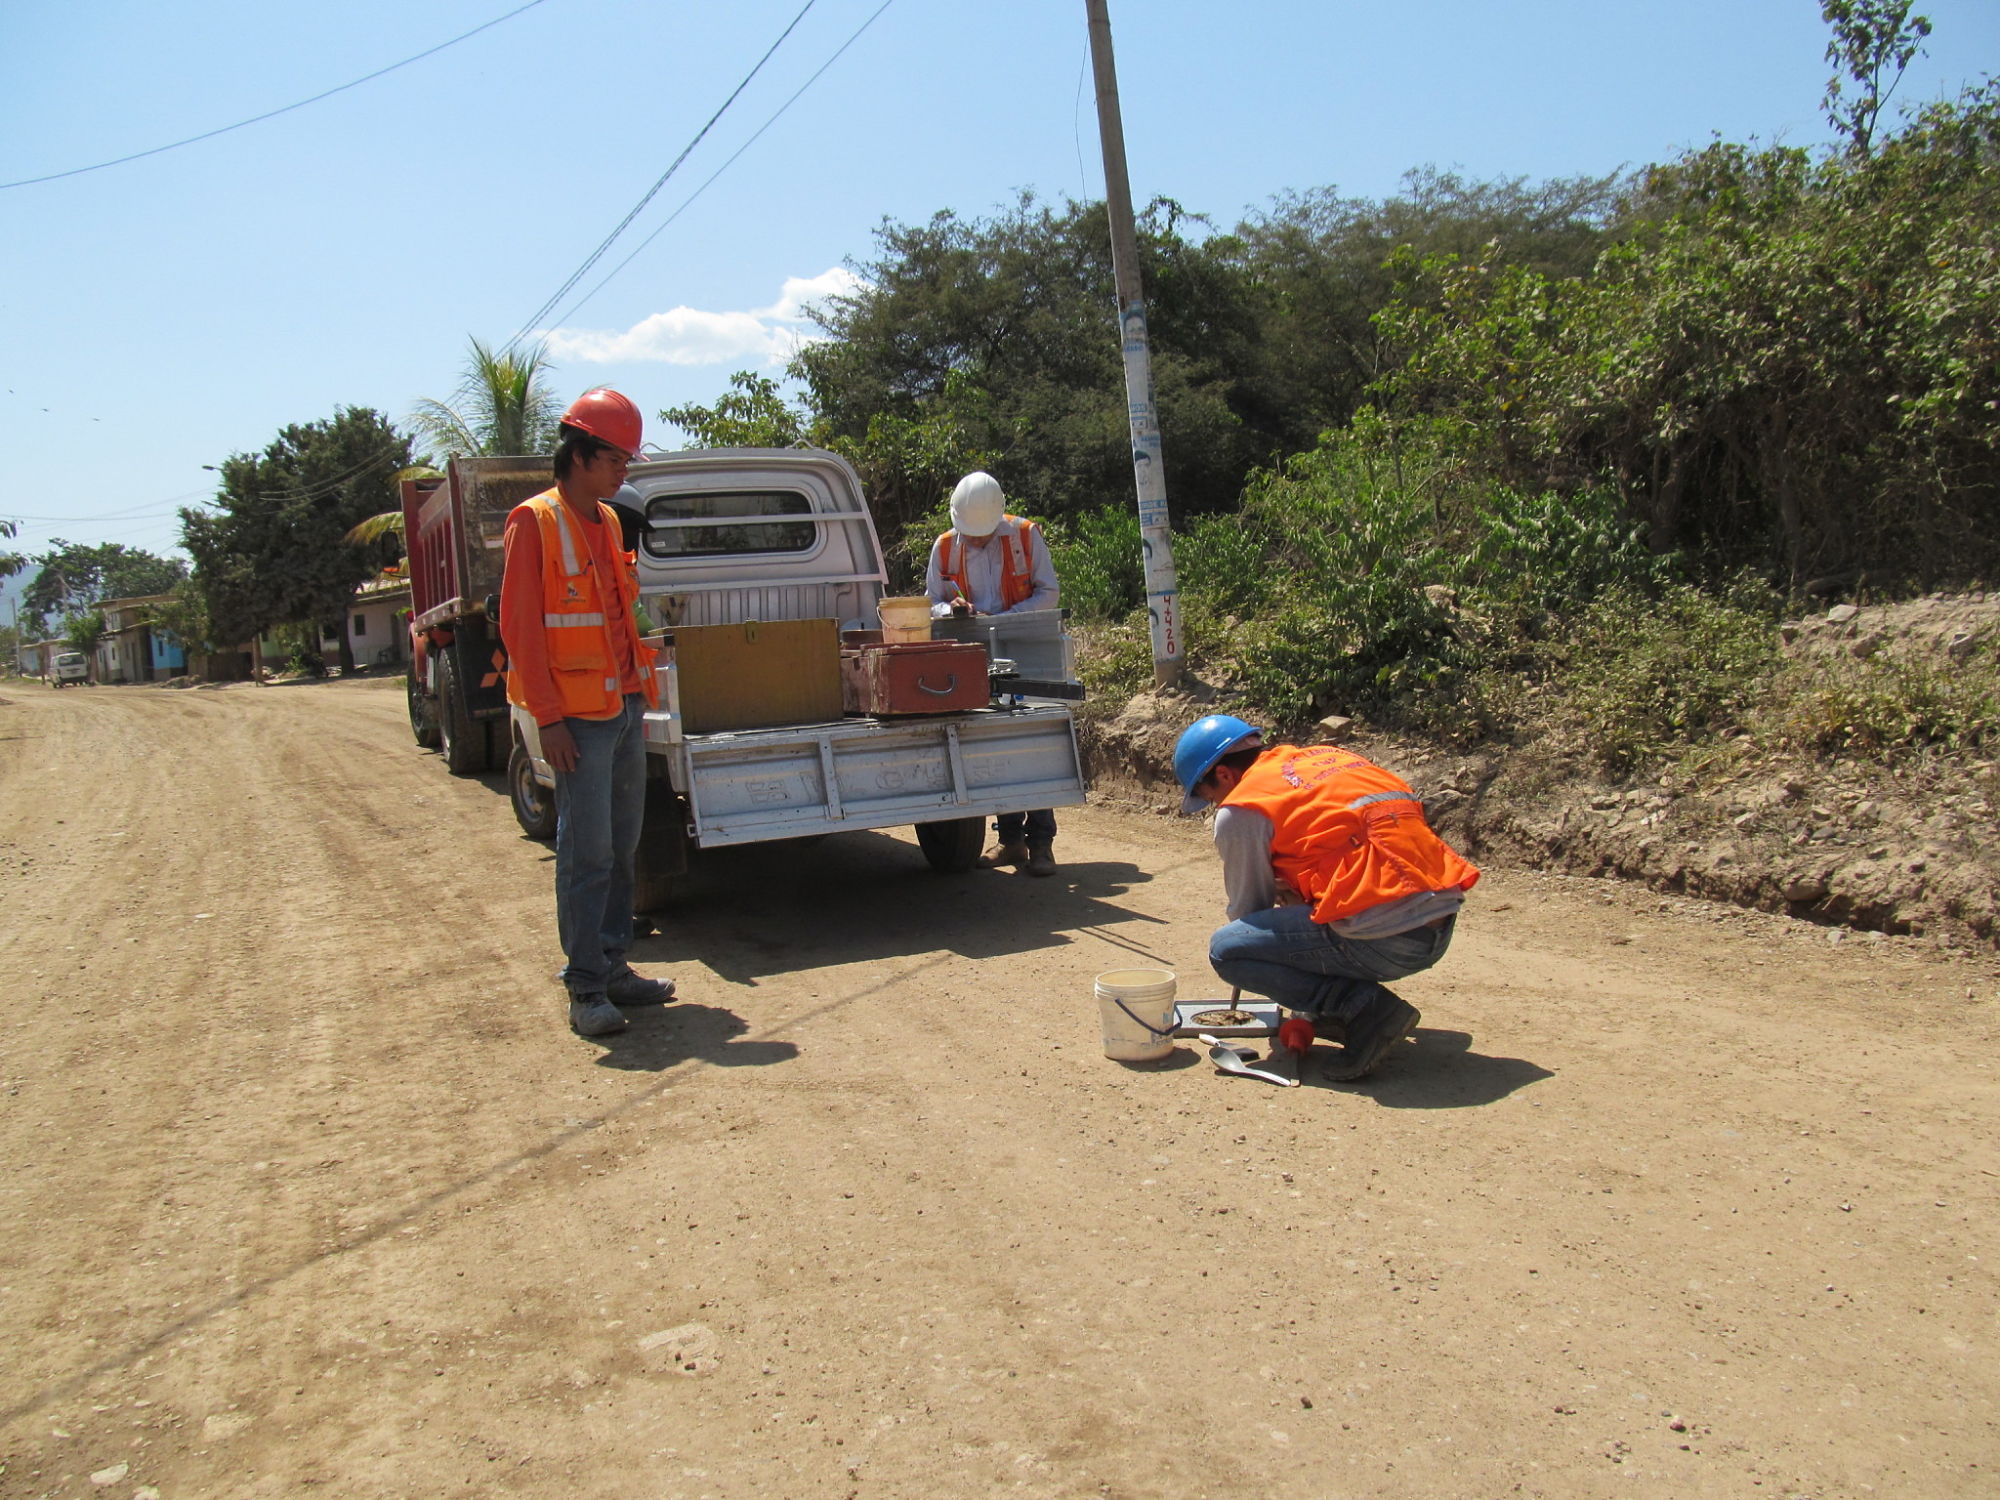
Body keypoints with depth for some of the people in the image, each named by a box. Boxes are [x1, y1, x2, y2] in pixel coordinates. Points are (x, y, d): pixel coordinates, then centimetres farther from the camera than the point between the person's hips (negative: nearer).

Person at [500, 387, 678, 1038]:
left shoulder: (607, 521, 16)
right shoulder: (535, 522, -8)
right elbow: (519, 624, -12)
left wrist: (640, 694, 17)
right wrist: (548, 718, -16)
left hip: (626, 707, 8)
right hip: (579, 714, -8)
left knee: (622, 844, 11)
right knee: (587, 851, -5)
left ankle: (612, 966, 21)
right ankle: (585, 986, 3)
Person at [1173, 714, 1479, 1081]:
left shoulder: (1242, 809, -1)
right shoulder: (1332, 756, 22)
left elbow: (1249, 909, 9)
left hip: (1384, 940, -8)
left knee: (1225, 950, 2)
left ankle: (1367, 1008, -5)